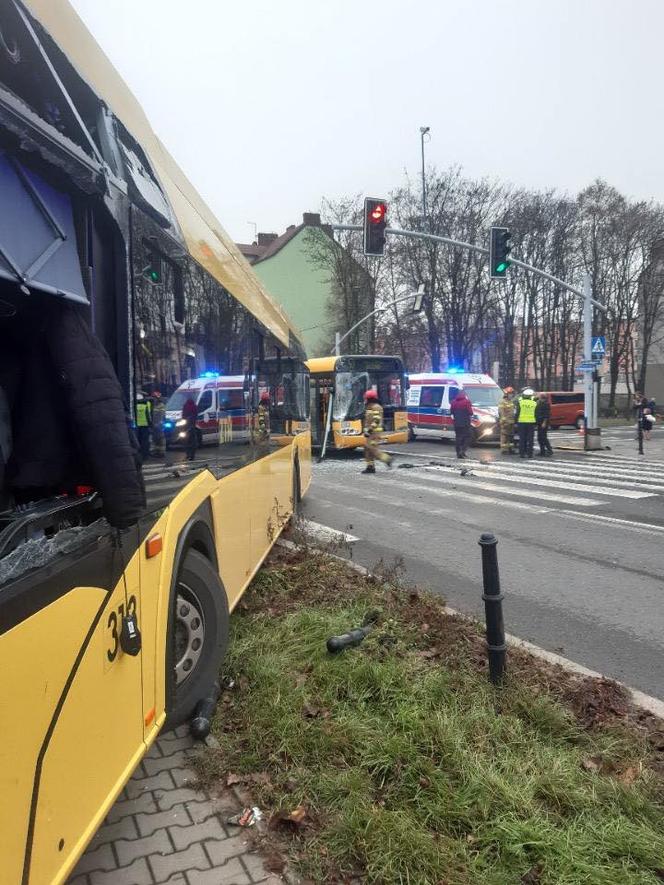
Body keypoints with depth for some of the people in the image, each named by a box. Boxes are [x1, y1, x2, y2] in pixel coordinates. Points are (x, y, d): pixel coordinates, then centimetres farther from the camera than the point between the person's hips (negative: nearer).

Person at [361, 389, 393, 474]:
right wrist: (366, 430, 21)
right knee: (367, 448, 7)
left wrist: (369, 429, -24)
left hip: (374, 432, -10)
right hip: (370, 432, 10)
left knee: (372, 448, -14)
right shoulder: (369, 407, 19)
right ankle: (370, 467, 9)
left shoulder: (376, 407, -13)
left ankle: (387, 459, -7)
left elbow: (376, 420, -21)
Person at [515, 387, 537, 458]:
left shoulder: (519, 402, -4)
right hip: (531, 422, 1)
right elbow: (536, 414, 5)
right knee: (530, 439, 6)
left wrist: (516, 421, 4)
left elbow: (517, 413, -5)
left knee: (522, 439, 4)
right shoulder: (534, 403, 1)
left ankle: (522, 453, 4)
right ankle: (530, 453, 6)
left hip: (521, 422, -1)